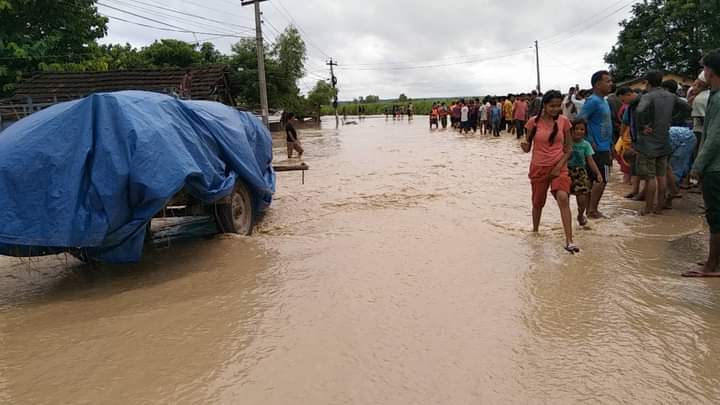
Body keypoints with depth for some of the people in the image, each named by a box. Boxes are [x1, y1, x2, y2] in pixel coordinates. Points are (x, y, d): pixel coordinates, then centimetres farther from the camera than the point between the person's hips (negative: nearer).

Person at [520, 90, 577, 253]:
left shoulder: (564, 121, -1)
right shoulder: (534, 122, -5)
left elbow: (569, 148, 4)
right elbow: (527, 148, 2)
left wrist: (559, 166, -9)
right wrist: (524, 145, -22)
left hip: (559, 167, 0)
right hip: (539, 167, 0)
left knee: (563, 198, -21)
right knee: (538, 202, 12)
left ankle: (569, 241, -20)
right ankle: (535, 232, 38)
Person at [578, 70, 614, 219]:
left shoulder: (604, 101, 15)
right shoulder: (593, 101, -14)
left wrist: (609, 148, 18)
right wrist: (591, 142, -19)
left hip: (603, 147, 9)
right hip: (598, 148, -9)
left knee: (593, 179, 11)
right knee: (601, 180, -6)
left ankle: (590, 209, 17)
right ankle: (592, 210, 1)